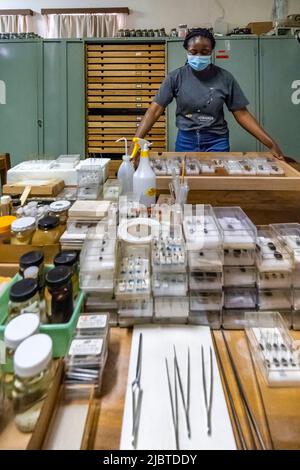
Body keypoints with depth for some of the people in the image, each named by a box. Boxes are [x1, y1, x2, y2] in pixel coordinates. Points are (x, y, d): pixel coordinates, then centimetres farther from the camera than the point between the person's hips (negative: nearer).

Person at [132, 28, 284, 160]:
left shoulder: (224, 77, -3)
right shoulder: (176, 77, -3)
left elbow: (242, 114, -2)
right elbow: (155, 110, -8)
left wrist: (271, 144, -10)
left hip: (217, 141, 0)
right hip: (186, 141, 0)